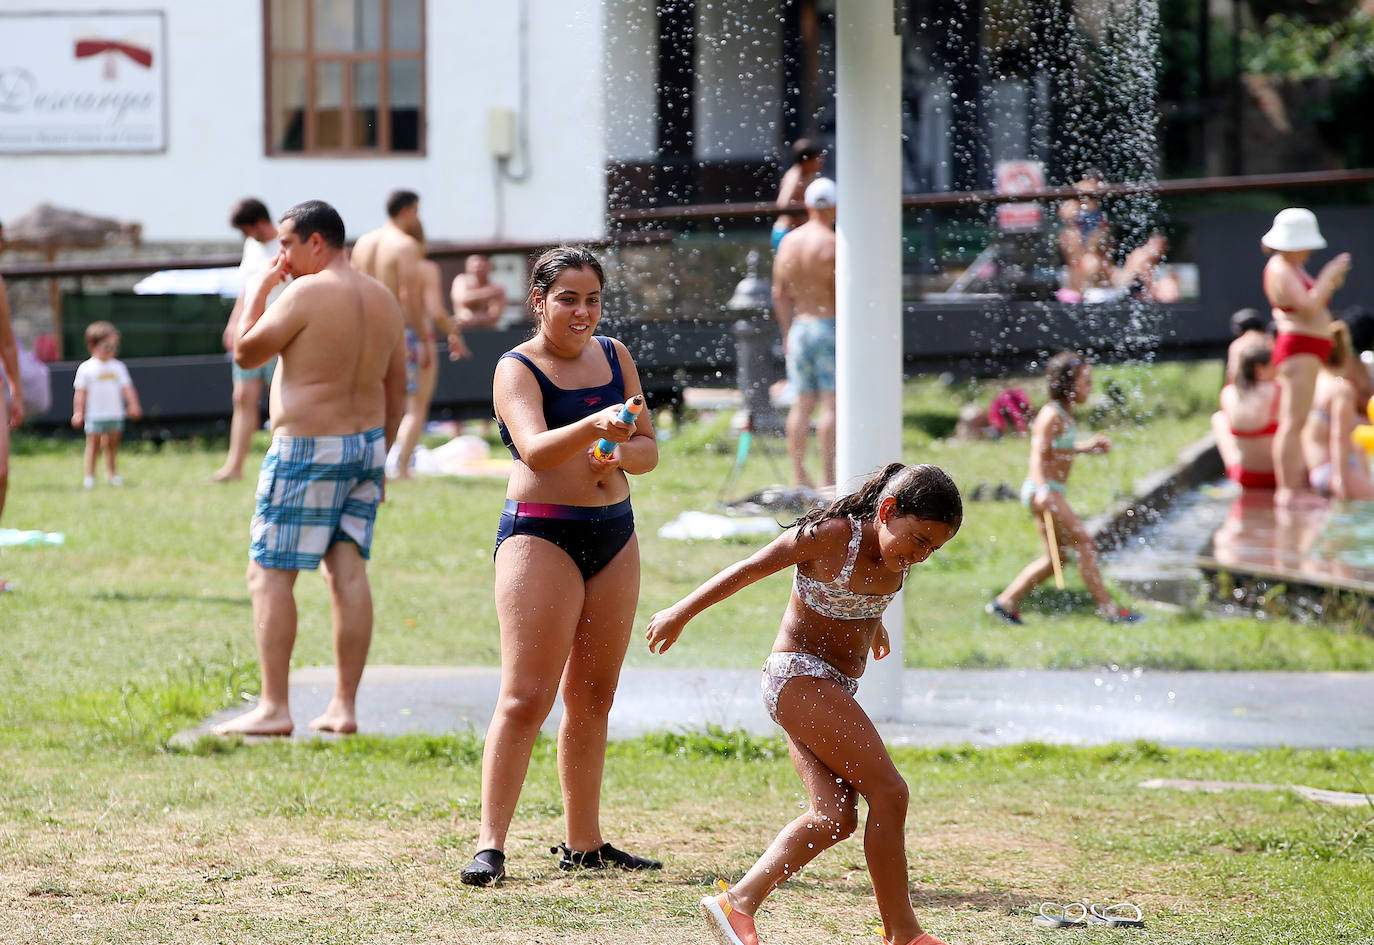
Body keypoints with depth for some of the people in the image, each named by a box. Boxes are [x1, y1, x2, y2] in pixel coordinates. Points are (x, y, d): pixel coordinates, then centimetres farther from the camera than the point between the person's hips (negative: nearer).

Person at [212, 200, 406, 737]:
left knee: (269, 573, -3)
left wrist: (261, 287, 1)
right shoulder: (383, 300, 10)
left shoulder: (307, 293, -14)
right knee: (348, 571, 6)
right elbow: (396, 386, 15)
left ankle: (274, 708, -6)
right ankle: (344, 707, 4)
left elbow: (246, 352, -8)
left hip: (306, 450, -8)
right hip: (365, 443, 8)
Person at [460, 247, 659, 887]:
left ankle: (584, 843, 20)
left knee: (592, 697, 11)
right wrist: (593, 427, -43)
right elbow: (534, 448, -25)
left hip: (614, 530, 6)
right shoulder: (517, 369, -8)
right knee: (526, 697, -12)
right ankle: (491, 845, -13)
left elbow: (649, 450, 11)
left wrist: (622, 451, -12)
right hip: (541, 534, -6)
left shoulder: (614, 356, 10)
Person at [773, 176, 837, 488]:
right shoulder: (832, 244, -12)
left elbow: (780, 294, 12)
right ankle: (828, 476, -8)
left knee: (801, 403, 9)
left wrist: (787, 333, 19)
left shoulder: (789, 242, 7)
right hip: (829, 325, -6)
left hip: (799, 327, 6)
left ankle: (798, 474, 11)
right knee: (831, 404, -5)